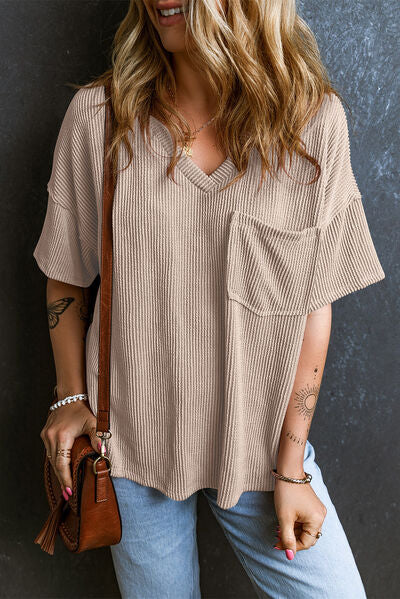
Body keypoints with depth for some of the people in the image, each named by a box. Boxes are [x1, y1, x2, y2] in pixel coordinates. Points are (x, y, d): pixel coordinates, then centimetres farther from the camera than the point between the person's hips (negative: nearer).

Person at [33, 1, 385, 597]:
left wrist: (290, 466, -5)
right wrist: (71, 398, 1)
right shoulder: (97, 115, -7)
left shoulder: (315, 120, -8)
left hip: (258, 436, 0)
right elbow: (66, 277, 5)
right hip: (131, 433, 1)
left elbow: (315, 301, -6)